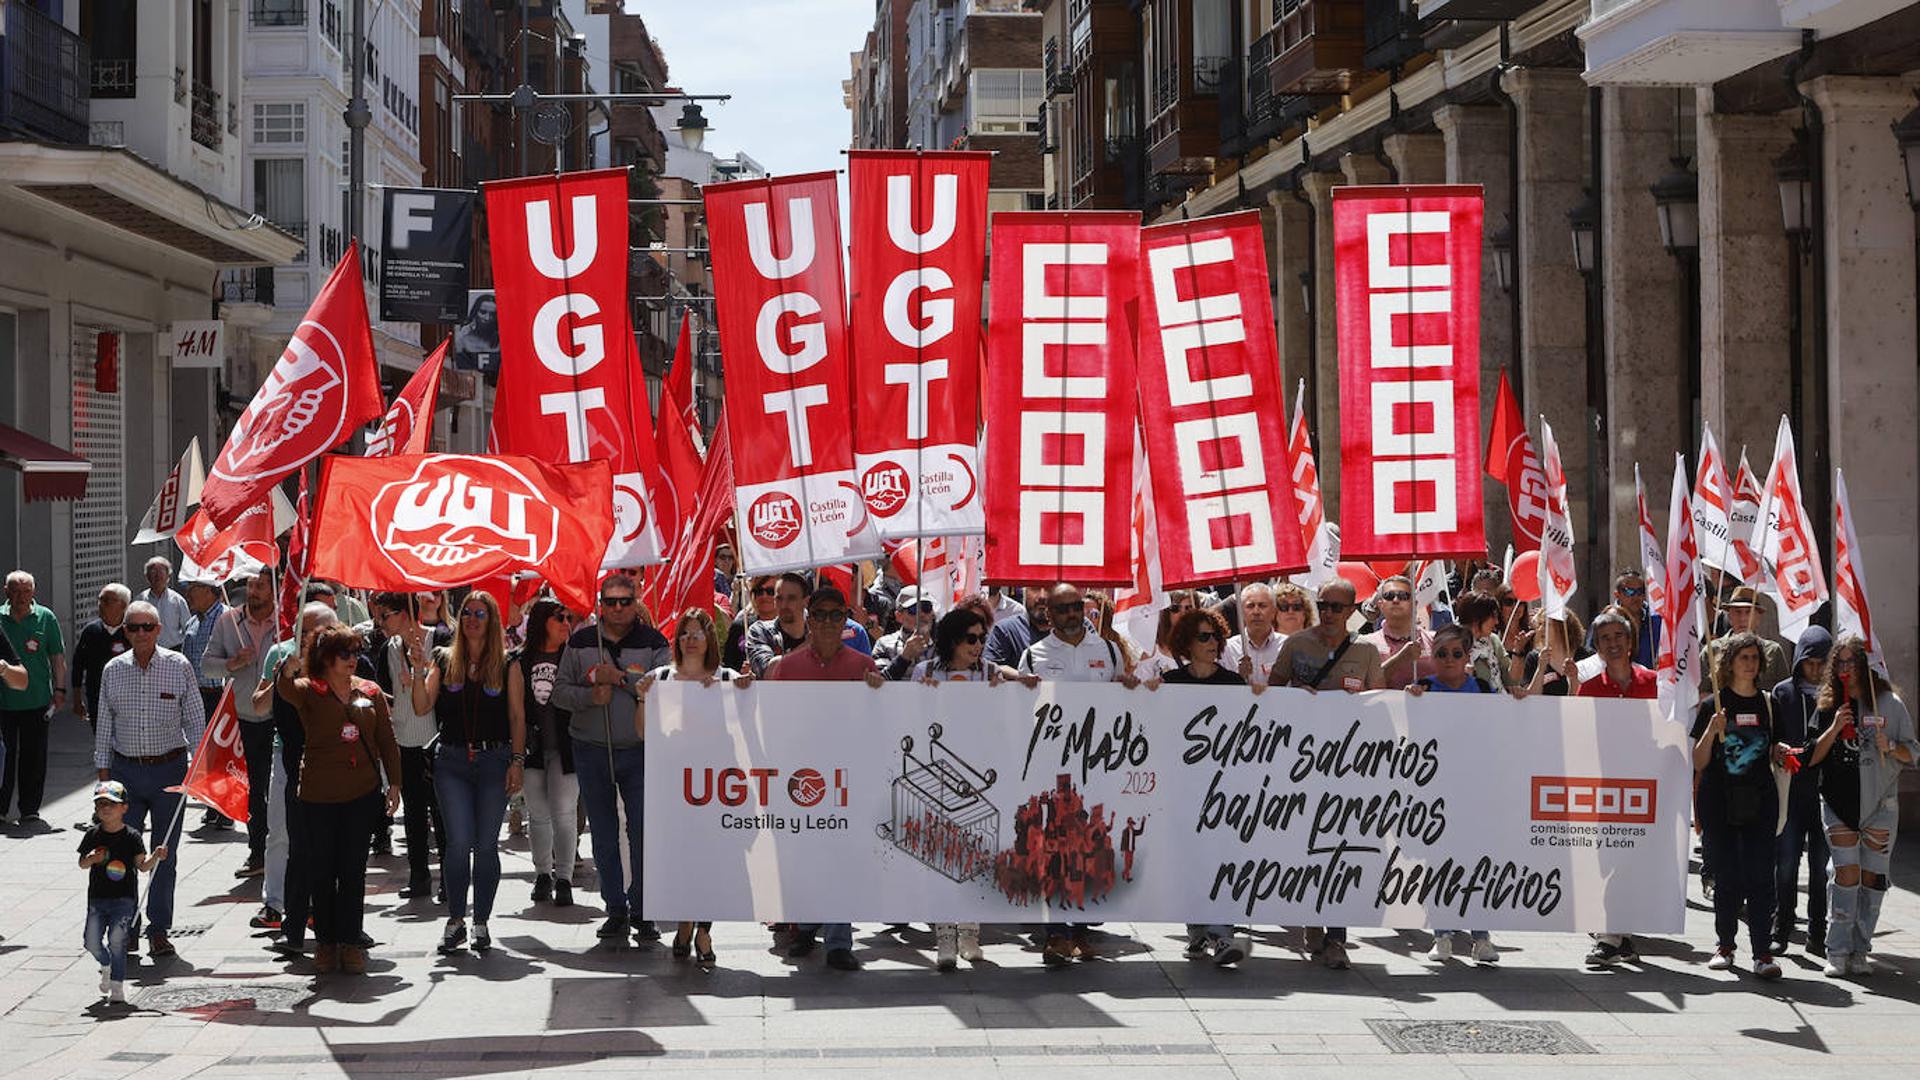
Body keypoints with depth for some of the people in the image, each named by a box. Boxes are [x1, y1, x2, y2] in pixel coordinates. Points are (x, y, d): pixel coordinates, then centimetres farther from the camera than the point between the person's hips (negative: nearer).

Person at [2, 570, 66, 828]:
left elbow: (57, 657, 5)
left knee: (34, 758, 4)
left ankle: (29, 809, 14)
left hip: (37, 700, 0)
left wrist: (59, 688, -1)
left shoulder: (45, 618, 2)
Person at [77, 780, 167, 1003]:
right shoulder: (93, 835, 3)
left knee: (116, 940, -11)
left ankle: (117, 985, -1)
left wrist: (155, 857, -22)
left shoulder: (131, 837, -4)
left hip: (124, 899, -3)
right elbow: (82, 864, 6)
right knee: (91, 941, 1)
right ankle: (106, 965, 33)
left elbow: (142, 866, -3)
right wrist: (91, 859, -16)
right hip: (97, 898, 3)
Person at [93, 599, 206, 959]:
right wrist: (103, 771, 8)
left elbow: (195, 720, 4)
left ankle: (159, 930, 13)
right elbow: (104, 724, 10)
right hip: (125, 770, 1)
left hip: (169, 768, -1)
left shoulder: (178, 666, -1)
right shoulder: (113, 671, 4)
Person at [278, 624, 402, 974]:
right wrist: (289, 666, -48)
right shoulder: (309, 691, -3)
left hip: (362, 794, 2)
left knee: (354, 869, 3)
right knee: (323, 869, 5)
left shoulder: (370, 691, 7)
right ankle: (325, 942, 15)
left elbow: (386, 740, 11)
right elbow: (285, 689, -27)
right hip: (319, 796, -2)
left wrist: (394, 782, 6)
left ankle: (350, 942, 10)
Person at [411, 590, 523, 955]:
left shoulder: (506, 664, 4)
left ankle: (481, 923, 13)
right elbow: (422, 707, 0)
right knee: (459, 841, -8)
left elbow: (517, 716, 3)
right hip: (452, 761, 0)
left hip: (494, 760, 0)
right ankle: (455, 920, 6)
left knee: (486, 844, 2)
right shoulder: (444, 660, 7)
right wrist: (419, 669, -13)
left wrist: (517, 761, -4)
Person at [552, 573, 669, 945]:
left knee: (643, 832, -4)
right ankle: (615, 910, 17)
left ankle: (641, 911, 6)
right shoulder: (581, 642, 6)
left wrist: (621, 677, -17)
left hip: (639, 750, -2)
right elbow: (560, 691, 5)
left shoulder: (653, 643, 0)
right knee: (603, 836, 8)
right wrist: (590, 695, -13)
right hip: (591, 750, 2)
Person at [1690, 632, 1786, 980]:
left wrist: (1782, 752, -3)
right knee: (1726, 876, 3)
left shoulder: (1769, 704, 10)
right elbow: (1698, 763, -1)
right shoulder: (1713, 706, 2)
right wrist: (1712, 731, -16)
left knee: (1760, 875, -7)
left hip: (1759, 801, 1)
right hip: (1719, 802, -1)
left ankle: (1763, 952, -8)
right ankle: (1725, 944, 18)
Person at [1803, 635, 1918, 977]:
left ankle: (1860, 950, 12)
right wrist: (1834, 729, -11)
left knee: (1872, 877, 2)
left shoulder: (1890, 704, 1)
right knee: (1847, 873, -8)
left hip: (1880, 804, 0)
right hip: (1839, 802, 0)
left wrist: (1890, 747, -17)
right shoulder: (1829, 707, 5)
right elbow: (1812, 757, 4)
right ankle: (1837, 952, -4)